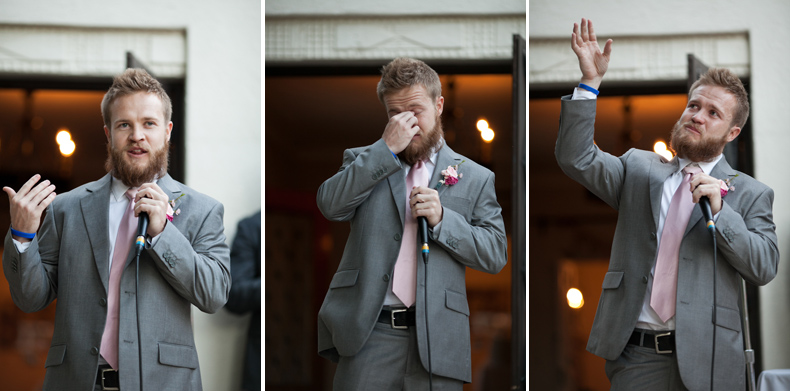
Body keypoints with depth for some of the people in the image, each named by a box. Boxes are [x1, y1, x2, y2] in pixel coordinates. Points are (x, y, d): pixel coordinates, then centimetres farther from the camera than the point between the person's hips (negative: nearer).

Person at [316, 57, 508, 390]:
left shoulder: (475, 177, 13)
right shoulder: (363, 161, 15)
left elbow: (495, 254, 7)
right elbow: (330, 204, -4)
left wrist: (442, 218, -8)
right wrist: (387, 149, -8)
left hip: (436, 339, 0)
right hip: (367, 335, 0)